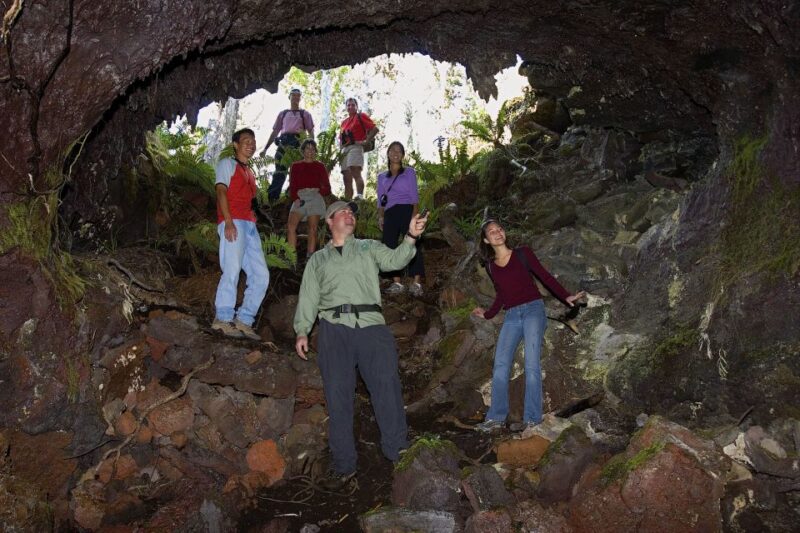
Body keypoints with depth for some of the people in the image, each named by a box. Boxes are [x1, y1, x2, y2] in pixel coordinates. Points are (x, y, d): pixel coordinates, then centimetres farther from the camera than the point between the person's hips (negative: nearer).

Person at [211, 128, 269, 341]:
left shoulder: (250, 173, 30)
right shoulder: (227, 164, 9)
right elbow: (221, 191, -4)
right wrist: (228, 222, -17)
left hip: (249, 225, 8)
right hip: (233, 223, -7)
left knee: (261, 275, -1)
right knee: (232, 269, -19)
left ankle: (244, 321, 1)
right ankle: (223, 319, -15)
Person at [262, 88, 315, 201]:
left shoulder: (305, 114, 19)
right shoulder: (283, 114, 25)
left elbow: (311, 131, 8)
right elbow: (275, 132, 23)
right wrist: (265, 148, 15)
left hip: (298, 143, -1)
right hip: (283, 143, 1)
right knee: (279, 172, -8)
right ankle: (272, 198, -11)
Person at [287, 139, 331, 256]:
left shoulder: (320, 166, 14)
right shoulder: (295, 166, 18)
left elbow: (327, 188, 11)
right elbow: (292, 186, 9)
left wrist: (319, 191, -9)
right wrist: (295, 198, -8)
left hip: (315, 198, -1)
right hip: (300, 198, 1)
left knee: (313, 229, -6)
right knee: (291, 226, -16)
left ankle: (310, 258, -7)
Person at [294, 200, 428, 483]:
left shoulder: (369, 248, 21)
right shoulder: (317, 260, 23)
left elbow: (394, 260, 3)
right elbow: (308, 297, 17)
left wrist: (411, 237, -14)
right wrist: (302, 330, 4)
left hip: (371, 324, -1)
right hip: (334, 327, 1)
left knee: (387, 383, -14)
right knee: (338, 393, -3)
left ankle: (398, 451, -8)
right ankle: (343, 462, 3)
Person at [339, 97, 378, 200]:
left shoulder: (361, 116, 7)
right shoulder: (344, 122, 26)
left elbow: (374, 129, -4)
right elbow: (340, 138, 36)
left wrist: (366, 141, -11)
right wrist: (341, 146, 16)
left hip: (355, 147, -7)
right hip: (345, 149, 7)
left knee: (356, 173, -25)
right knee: (346, 178, 1)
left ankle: (359, 196, -39)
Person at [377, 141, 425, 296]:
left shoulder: (409, 172, 13)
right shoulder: (382, 177, 22)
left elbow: (414, 196, 3)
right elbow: (380, 200, 18)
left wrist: (415, 214, -11)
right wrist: (380, 216, 1)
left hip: (406, 210, -4)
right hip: (390, 214, 4)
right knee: (389, 246, -5)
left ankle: (416, 283, -18)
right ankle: (397, 283, -1)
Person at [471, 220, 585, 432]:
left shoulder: (522, 253, 5)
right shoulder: (490, 266, 15)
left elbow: (545, 276, 3)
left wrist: (566, 297, -7)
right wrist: (487, 314, 32)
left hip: (533, 309, -3)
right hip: (511, 315, 3)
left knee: (531, 364, -13)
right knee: (500, 365, -10)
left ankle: (532, 418, -10)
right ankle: (496, 417, -8)